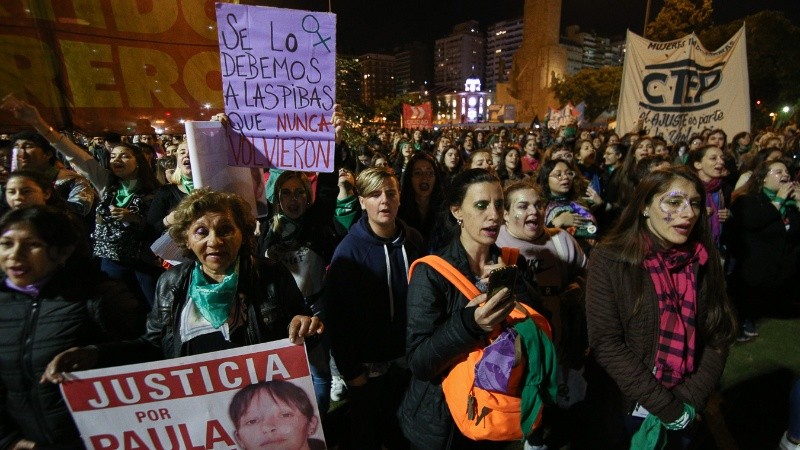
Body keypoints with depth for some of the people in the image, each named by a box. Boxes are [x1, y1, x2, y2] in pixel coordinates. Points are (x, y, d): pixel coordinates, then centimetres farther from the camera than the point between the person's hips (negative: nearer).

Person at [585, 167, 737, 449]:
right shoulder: (609, 260, -18)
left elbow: (718, 337, -2)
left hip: (685, 412, 4)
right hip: (623, 406, -3)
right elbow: (606, 343, -19)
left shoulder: (705, 261, -4)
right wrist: (665, 406, -18)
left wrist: (688, 400, -11)